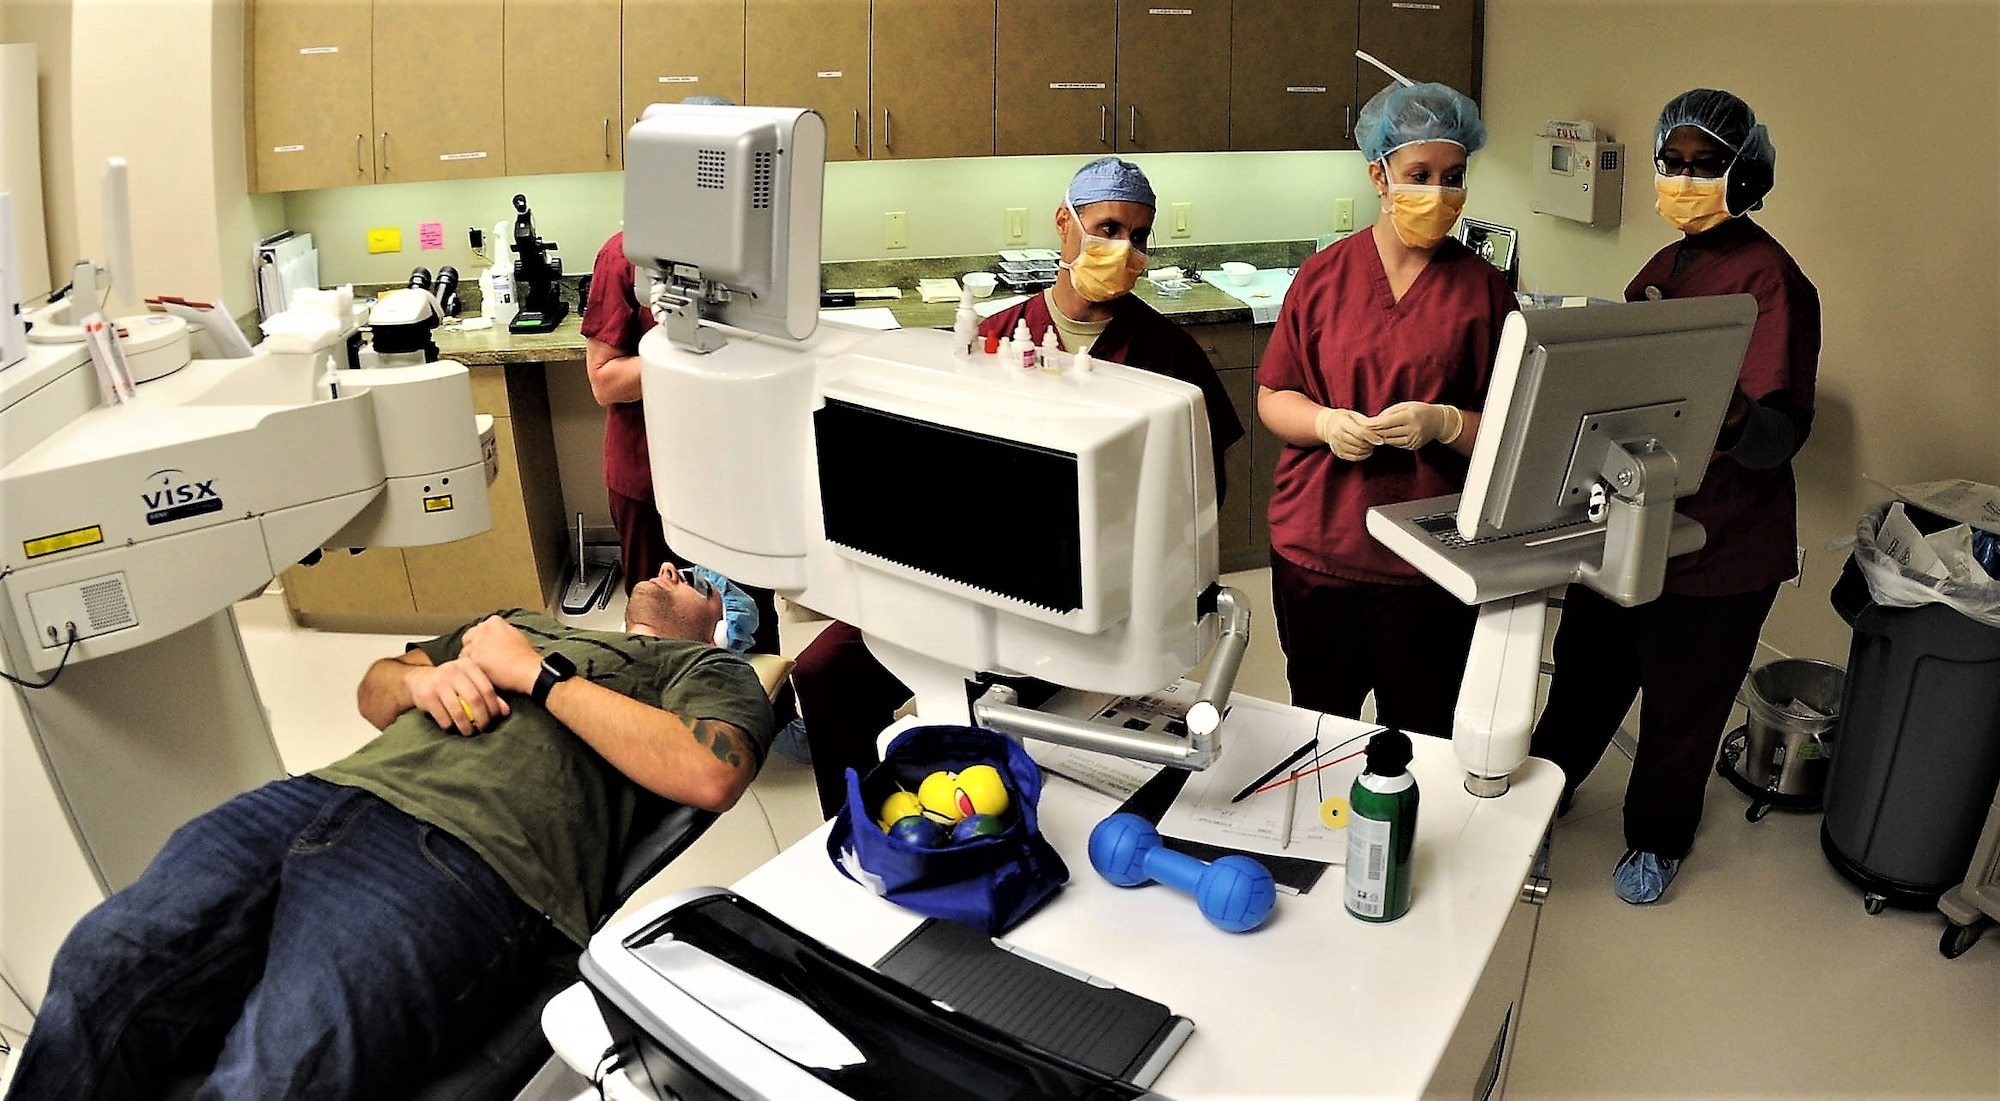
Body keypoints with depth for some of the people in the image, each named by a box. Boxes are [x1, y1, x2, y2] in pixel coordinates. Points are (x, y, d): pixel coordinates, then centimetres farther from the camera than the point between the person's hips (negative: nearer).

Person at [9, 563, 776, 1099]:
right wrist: (422, 679, 10)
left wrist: (537, 674, -1)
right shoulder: (528, 623, 37)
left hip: (464, 856, -6)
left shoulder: (701, 666, 17)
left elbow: (707, 775, -6)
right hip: (332, 791, 7)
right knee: (101, 967, -16)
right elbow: (372, 687, 37)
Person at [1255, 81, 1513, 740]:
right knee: (1318, 732, 17)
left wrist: (1444, 423, -20)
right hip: (1316, 549, 1)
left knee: (1419, 740, 12)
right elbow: (1272, 400, 5)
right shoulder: (1323, 276, 3)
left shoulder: (1483, 290, 0)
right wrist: (1327, 423, -14)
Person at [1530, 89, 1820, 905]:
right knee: (1587, 665, 21)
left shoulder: (1769, 279, -17)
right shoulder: (1663, 267, 8)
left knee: (1681, 705, 12)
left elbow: (1780, 434, -26)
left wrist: (1731, 417, -45)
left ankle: (1658, 838, 35)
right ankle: (1545, 785, 42)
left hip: (1717, 543, -6)